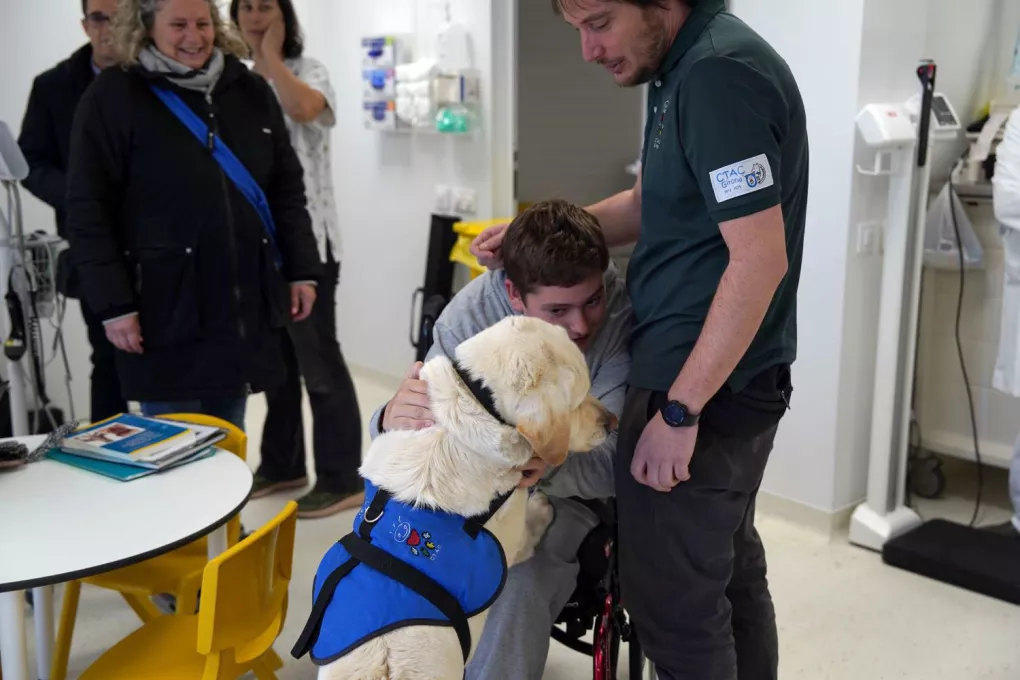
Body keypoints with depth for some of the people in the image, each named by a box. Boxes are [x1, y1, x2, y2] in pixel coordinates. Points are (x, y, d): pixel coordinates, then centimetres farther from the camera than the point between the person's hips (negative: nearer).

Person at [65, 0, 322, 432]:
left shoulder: (250, 91, 10)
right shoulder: (113, 97, -4)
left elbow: (286, 188, 14)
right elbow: (88, 210, -6)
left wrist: (301, 271, 7)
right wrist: (113, 305, -11)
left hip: (244, 305, 4)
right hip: (167, 310, -4)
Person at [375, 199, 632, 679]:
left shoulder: (626, 315, -26)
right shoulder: (472, 311, -19)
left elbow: (613, 460, -25)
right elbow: (429, 420, -19)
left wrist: (548, 467, -46)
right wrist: (393, 419, -43)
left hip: (573, 489, -2)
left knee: (525, 582, -29)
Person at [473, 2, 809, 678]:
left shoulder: (719, 73, -20)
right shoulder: (688, 66, 11)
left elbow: (761, 259, -24)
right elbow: (651, 206, 20)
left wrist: (679, 412, -22)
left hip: (705, 384, -10)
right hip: (733, 378, 10)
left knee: (672, 594, 4)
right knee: (728, 569, 21)